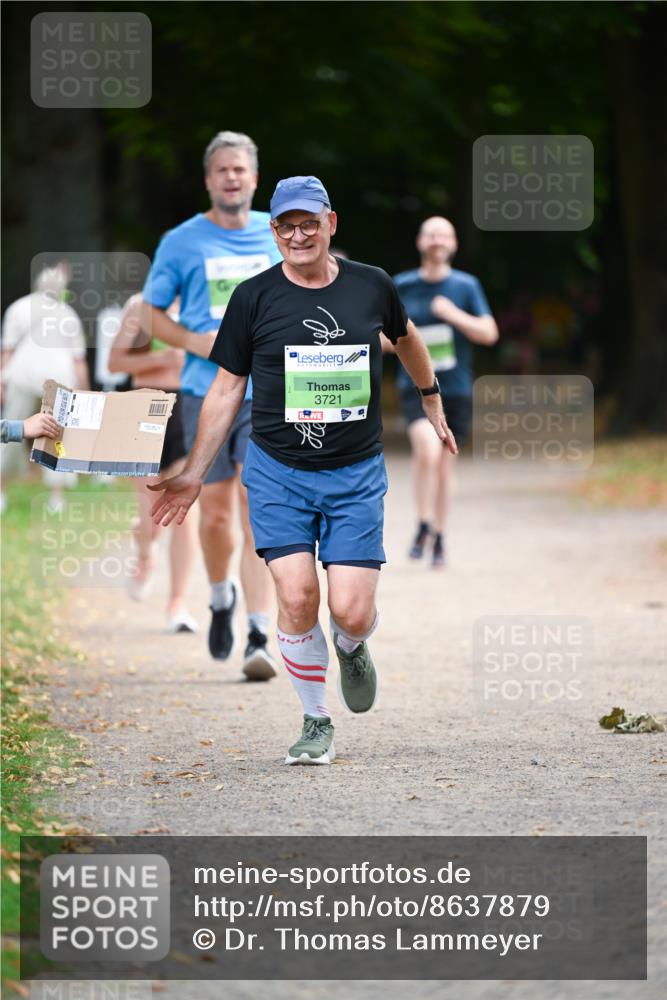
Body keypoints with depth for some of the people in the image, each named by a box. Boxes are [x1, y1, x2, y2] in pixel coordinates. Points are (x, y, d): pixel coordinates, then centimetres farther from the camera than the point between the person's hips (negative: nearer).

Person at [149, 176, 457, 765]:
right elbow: (227, 389, 6)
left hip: (357, 474, 1)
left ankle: (351, 649, 30)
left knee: (352, 612, -9)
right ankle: (317, 724, 4)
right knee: (297, 596, -15)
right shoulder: (255, 297, -2)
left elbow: (406, 338, 24)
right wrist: (194, 474, 5)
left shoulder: (371, 286, 2)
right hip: (278, 473, 0)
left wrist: (432, 401, 35)